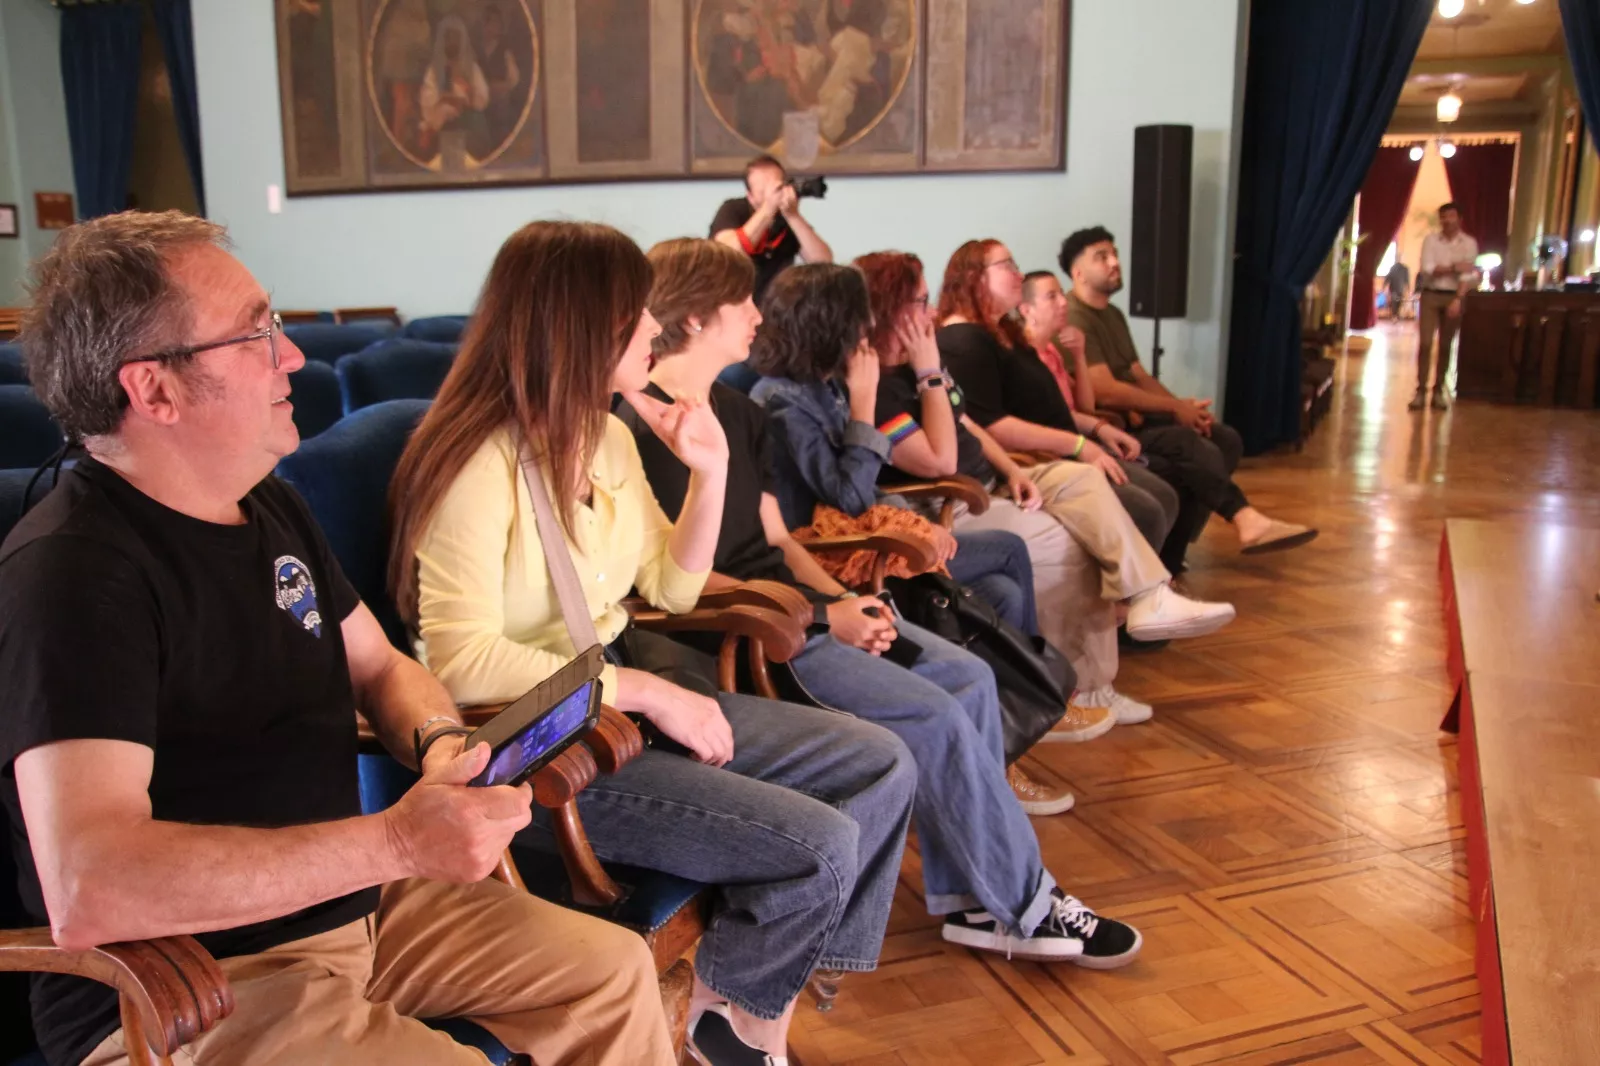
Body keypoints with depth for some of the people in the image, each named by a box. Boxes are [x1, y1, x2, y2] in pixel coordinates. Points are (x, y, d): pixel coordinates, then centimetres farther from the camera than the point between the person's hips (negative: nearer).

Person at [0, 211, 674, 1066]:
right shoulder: (73, 571, -23)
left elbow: (379, 667, 16)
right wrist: (396, 842, -34)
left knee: (616, 973, 6)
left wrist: (441, 742, -8)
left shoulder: (270, 508, 7)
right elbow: (87, 889, -33)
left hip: (344, 900, 9)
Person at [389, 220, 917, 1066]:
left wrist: (710, 470, -2)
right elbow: (461, 662, -26)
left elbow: (672, 589, 13)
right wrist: (648, 692, -24)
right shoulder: (481, 465, -19)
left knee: (880, 767, 2)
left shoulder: (609, 439, 8)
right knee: (815, 846, -19)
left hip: (619, 696, 9)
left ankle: (772, 997, 15)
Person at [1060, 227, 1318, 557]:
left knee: (1227, 439, -2)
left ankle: (1172, 548, -11)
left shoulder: (1113, 315, 19)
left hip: (1136, 416, 11)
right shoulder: (1073, 319, -15)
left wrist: (1181, 407, -3)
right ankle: (1244, 520, -15)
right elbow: (1105, 392, -24)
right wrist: (1175, 407, -13)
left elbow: (1139, 375, 17)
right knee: (1196, 448, -29)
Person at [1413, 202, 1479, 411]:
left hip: (1454, 296, 0)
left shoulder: (1469, 243, 0)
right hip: (1430, 296, 0)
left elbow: (1468, 274, -8)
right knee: (1424, 343, -8)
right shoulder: (1430, 240, 0)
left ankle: (1438, 391, 14)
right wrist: (1454, 267, -14)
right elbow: (1427, 270, -8)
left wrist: (1458, 300, -18)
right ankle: (1421, 391, -5)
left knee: (1445, 346, 6)